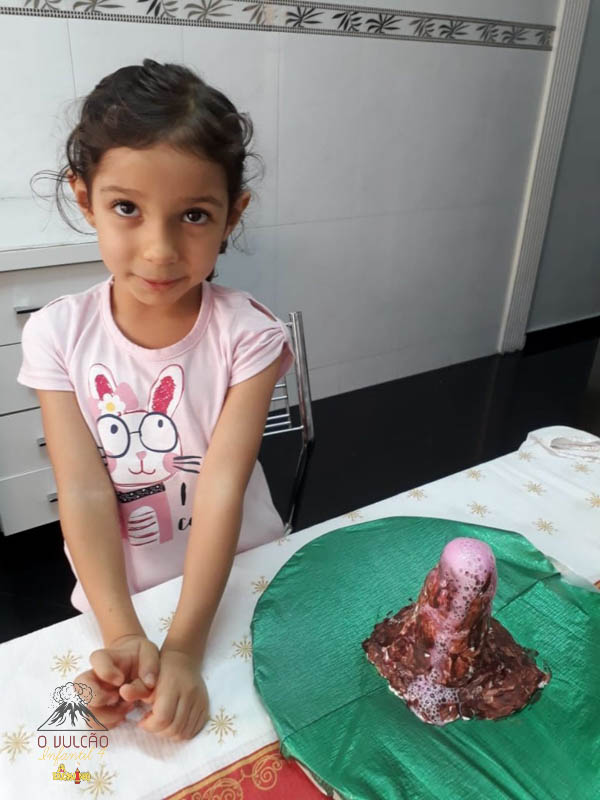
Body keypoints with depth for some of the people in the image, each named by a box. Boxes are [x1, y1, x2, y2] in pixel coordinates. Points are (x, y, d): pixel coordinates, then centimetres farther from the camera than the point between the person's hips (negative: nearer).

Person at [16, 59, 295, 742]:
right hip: (118, 601, 1)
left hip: (236, 583, 0)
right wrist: (123, 638, -27)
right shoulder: (58, 334, -14)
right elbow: (84, 493, -18)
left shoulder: (247, 333, -19)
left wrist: (183, 647, -30)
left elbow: (222, 488, -24)